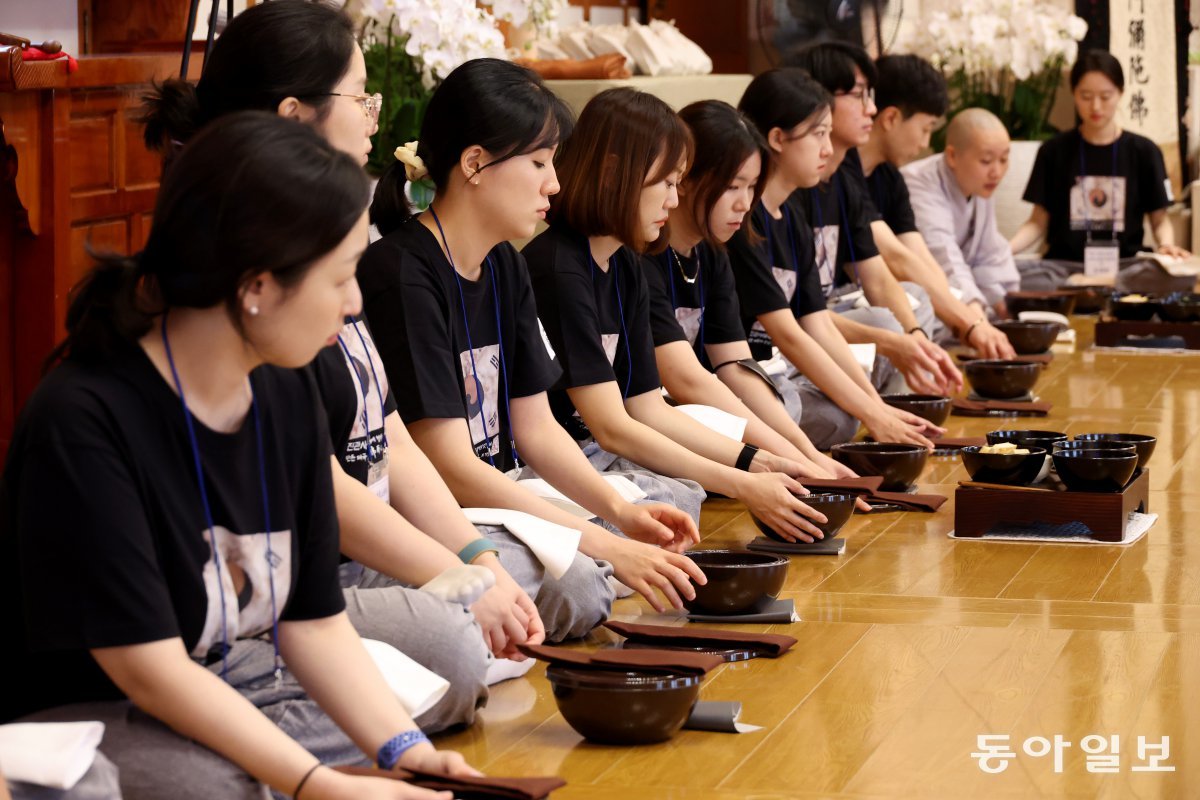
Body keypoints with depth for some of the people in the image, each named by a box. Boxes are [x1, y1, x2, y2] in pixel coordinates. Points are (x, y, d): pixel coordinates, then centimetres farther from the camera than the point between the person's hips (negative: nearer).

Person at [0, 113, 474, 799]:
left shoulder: (288, 395, 2)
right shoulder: (83, 421, -23)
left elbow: (316, 623, 1)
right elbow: (149, 666, -25)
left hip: (242, 701, 7)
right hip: (83, 715, -7)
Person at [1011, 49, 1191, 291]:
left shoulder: (1143, 152, 8)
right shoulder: (1054, 151, 9)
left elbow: (1159, 219, 12)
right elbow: (1038, 221, 9)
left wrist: (1167, 244, -12)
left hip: (1123, 264, 0)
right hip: (1063, 264, 0)